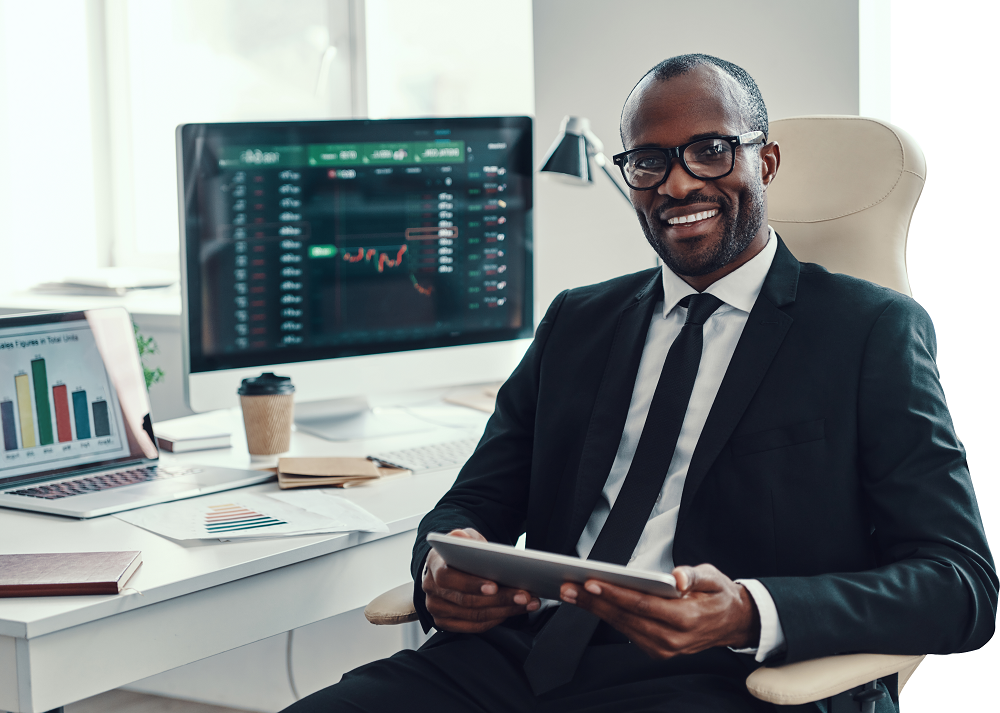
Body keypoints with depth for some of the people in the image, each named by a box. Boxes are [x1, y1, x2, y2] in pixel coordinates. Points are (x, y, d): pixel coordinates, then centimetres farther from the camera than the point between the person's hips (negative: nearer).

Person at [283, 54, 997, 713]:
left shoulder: (872, 329, 6)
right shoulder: (576, 322, 22)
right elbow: (476, 501, 22)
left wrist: (748, 614, -20)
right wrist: (443, 564, -5)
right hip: (521, 651, 5)